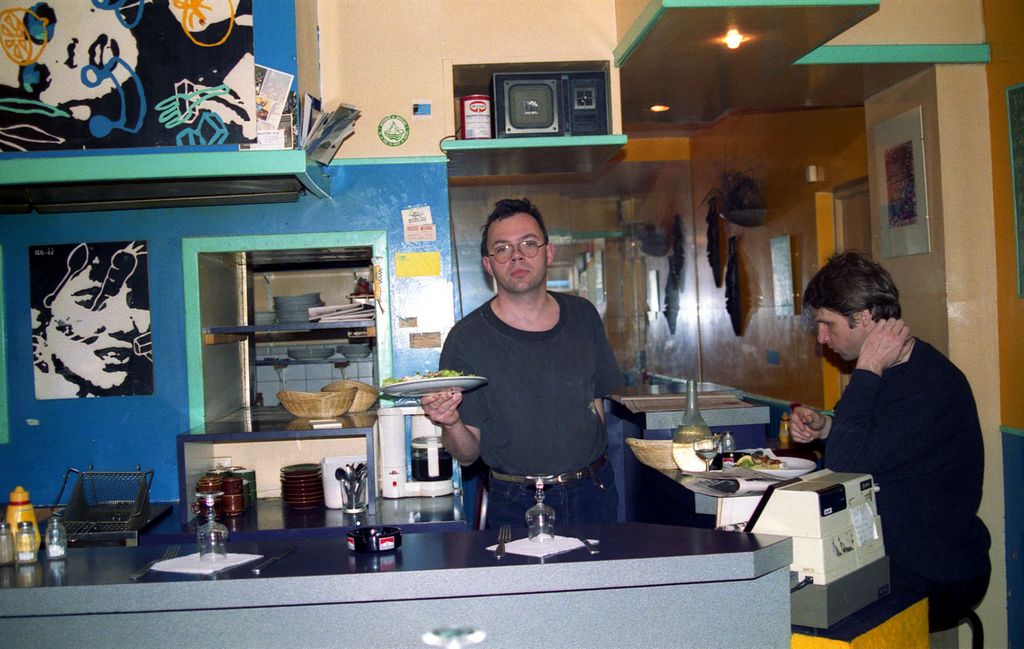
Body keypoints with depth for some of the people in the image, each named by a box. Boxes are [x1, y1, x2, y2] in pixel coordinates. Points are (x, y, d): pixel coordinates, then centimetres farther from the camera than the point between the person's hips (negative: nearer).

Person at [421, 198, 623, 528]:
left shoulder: (583, 316, 3)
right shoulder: (467, 338, -11)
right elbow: (468, 455, -8)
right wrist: (451, 424, -28)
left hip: (595, 493, 4)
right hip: (517, 505, -3)